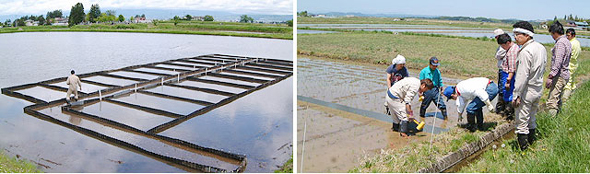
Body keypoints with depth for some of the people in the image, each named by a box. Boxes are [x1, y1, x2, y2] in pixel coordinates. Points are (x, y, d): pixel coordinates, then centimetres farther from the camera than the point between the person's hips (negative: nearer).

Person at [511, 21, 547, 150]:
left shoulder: (525, 51, -22)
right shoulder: (541, 48, 7)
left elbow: (522, 76, -24)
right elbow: (543, 69, 15)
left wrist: (516, 95, -20)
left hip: (526, 91, -9)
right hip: (538, 90, 9)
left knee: (522, 122, 0)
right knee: (532, 119, 22)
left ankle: (523, 148, 5)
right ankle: (531, 141, 34)